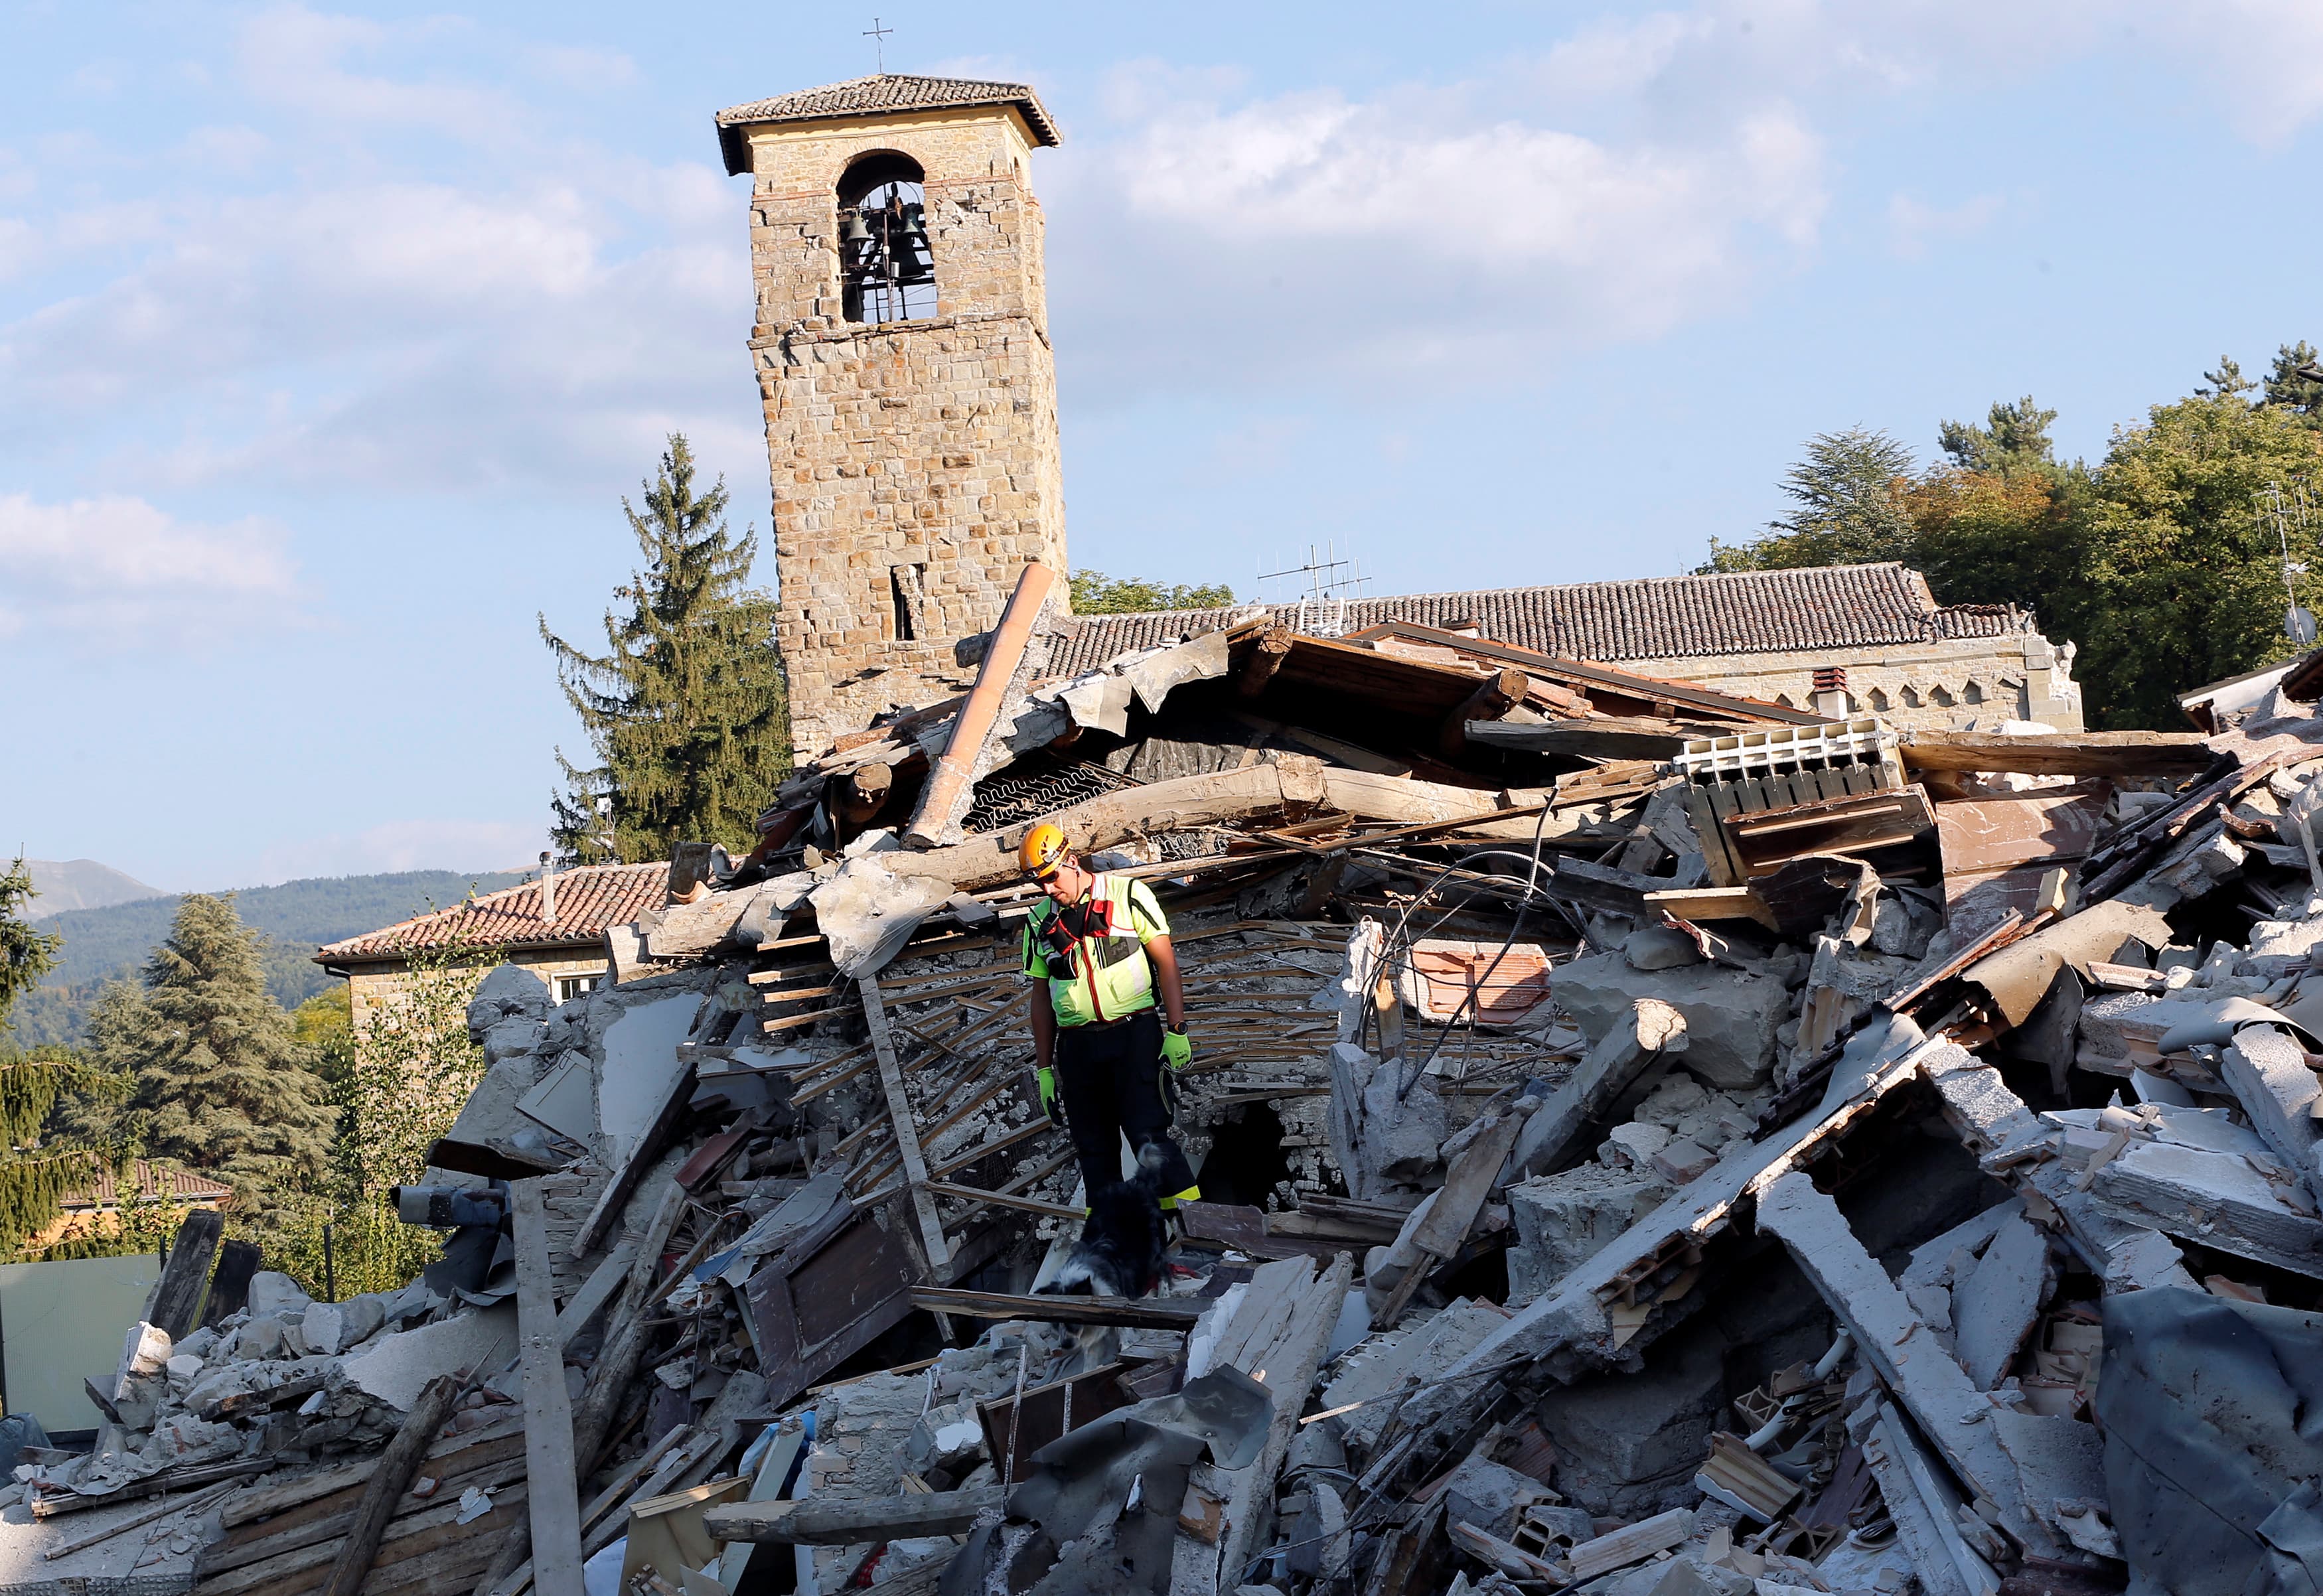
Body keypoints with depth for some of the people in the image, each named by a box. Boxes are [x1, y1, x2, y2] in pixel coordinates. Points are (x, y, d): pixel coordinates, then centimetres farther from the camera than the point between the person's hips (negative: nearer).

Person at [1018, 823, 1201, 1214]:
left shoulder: (1127, 895, -2)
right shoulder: (1040, 921, 9)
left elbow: (1166, 962, -2)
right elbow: (1041, 996, 14)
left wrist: (1176, 1031, -9)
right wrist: (1044, 1068, 13)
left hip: (1135, 1034, -4)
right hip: (1077, 1046, 4)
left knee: (1147, 1134, -13)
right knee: (1093, 1148, 6)